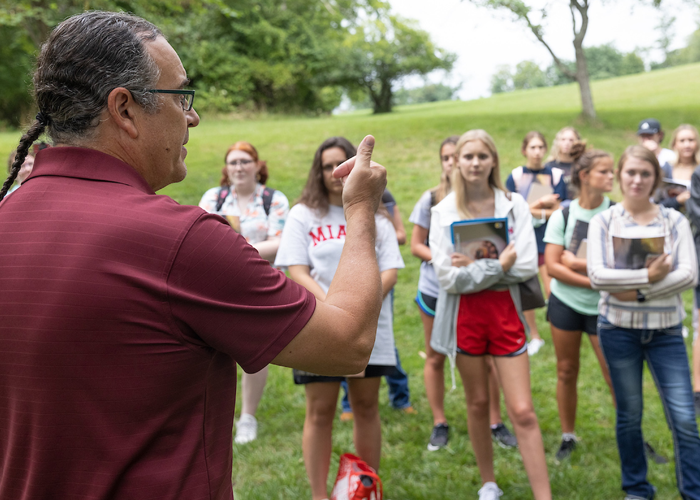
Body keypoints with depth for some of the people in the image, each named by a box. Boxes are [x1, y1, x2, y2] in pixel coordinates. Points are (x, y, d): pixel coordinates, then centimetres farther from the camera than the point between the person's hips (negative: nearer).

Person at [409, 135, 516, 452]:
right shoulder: (432, 199, 0)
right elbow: (416, 245, 3)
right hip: (435, 289, 1)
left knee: (484, 358, 3)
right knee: (435, 358, 9)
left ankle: (495, 423, 20)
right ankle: (439, 424, 24)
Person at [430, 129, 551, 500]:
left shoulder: (514, 205, -1)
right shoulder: (444, 211, -3)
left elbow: (527, 266, -10)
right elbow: (448, 277, -11)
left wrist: (475, 267, -15)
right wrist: (497, 266, -16)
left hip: (505, 310, 0)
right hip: (464, 313, 0)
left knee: (523, 411, -2)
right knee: (478, 404, 13)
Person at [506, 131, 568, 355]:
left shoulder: (555, 175, 1)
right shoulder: (514, 176, 1)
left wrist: (530, 209, -12)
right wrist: (542, 204, -11)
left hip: (548, 240, -1)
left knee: (552, 291, -7)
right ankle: (534, 336, 24)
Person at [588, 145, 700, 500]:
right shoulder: (603, 222, -1)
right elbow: (597, 276, -13)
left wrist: (640, 291, -16)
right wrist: (650, 276, -17)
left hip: (665, 329, 0)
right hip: (619, 327, 0)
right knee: (629, 415, 11)